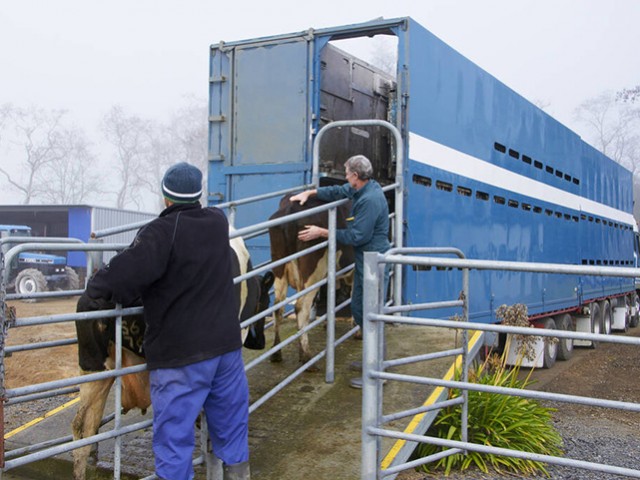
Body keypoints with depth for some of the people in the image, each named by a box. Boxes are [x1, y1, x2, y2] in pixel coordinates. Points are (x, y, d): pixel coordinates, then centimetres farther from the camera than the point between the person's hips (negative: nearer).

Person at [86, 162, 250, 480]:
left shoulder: (161, 232, -17)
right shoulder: (218, 223, 5)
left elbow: (122, 276, -28)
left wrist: (95, 286, -7)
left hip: (179, 352, -6)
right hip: (226, 344, 7)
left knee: (174, 431, 4)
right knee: (230, 419, 19)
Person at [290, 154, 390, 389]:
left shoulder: (370, 200, -23)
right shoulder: (362, 189, 8)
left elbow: (357, 236, -22)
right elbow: (338, 191, 23)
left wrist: (323, 233, -14)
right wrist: (310, 192, 12)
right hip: (363, 261, 11)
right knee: (358, 309, 19)